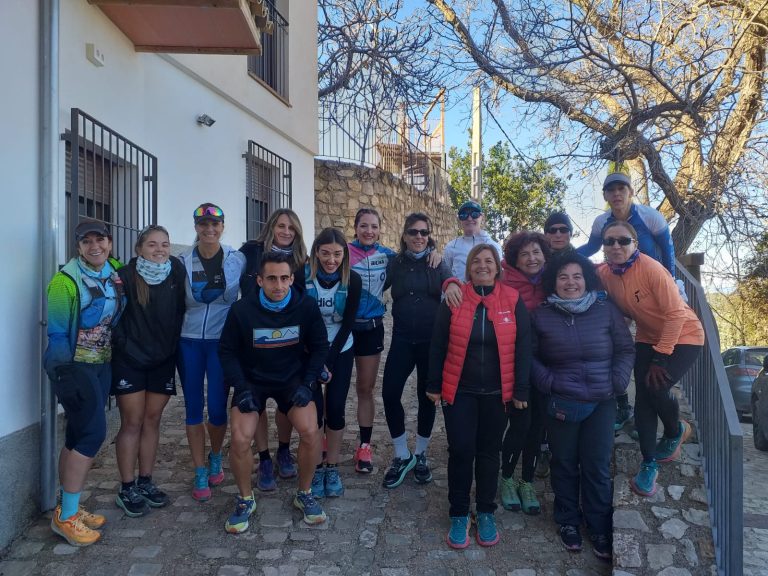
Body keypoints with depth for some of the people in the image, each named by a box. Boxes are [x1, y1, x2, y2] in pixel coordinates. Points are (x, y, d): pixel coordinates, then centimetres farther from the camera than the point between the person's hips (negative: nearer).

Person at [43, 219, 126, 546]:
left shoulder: (116, 272, 4)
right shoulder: (66, 280, -15)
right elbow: (57, 332, -14)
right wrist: (63, 374, -16)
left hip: (102, 364, 7)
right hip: (74, 366, -7)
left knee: (79, 437, 12)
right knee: (93, 432, -10)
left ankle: (68, 509, 23)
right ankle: (65, 517, 2)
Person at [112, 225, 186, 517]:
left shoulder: (176, 270, -3)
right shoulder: (126, 275, -11)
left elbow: (182, 309, 5)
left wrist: (174, 344, 2)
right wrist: (122, 343, -16)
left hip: (163, 359, 3)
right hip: (130, 360, -3)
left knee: (152, 419, 10)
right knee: (132, 422, 2)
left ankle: (145, 482, 23)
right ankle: (127, 489, 14)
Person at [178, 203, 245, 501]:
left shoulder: (238, 260, -2)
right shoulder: (183, 261, 1)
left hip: (222, 341, -1)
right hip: (189, 341, 2)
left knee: (217, 409, 0)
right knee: (193, 408, 6)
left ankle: (215, 458, 30)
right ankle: (200, 473, 20)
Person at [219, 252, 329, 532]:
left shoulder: (307, 306, -12)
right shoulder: (241, 310, -15)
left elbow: (319, 347, -1)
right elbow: (227, 351, -3)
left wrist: (307, 384, -11)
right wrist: (241, 388, -13)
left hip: (293, 378, 1)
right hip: (252, 380, 0)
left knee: (310, 431, -19)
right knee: (240, 438, -19)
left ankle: (304, 494, 8)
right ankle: (245, 499, 9)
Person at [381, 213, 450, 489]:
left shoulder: (437, 262, 2)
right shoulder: (395, 263, 5)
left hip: (432, 339, -1)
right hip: (402, 339, 1)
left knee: (427, 396, 8)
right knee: (390, 394, -6)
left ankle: (420, 455, 28)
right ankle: (402, 456, 14)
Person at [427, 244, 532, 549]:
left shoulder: (513, 300, -2)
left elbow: (522, 347, 0)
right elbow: (437, 345, 1)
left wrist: (521, 390, -1)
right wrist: (433, 384, 2)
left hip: (496, 393, 1)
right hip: (459, 391, -1)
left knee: (489, 452, 12)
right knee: (461, 451, 0)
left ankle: (486, 513, 29)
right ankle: (458, 515, 19)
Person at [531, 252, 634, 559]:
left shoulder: (606, 310, 0)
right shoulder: (541, 315, -2)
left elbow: (625, 349, 5)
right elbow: (530, 357, 1)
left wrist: (617, 382, -5)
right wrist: (548, 382, -9)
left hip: (601, 403, 1)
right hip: (560, 404, 0)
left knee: (598, 467, 7)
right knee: (564, 464, 11)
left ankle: (600, 527, 26)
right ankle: (568, 521, 31)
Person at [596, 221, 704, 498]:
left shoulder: (651, 269, -27)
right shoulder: (604, 273, -12)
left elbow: (675, 313, -24)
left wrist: (661, 357, -21)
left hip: (682, 336, -5)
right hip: (648, 338, 5)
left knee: (656, 388, -18)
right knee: (642, 398, -4)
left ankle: (676, 431, 16)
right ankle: (649, 464, 12)